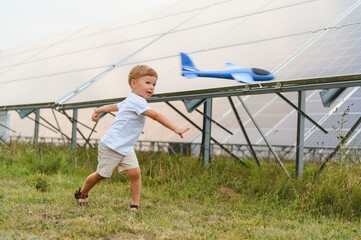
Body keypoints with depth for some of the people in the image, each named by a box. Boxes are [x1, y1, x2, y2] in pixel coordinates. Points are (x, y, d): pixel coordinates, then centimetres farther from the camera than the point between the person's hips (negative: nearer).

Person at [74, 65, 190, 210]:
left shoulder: (130, 101, 11)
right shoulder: (137, 101, -22)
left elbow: (114, 106, 27)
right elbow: (156, 116, -32)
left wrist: (98, 111, 42)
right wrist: (176, 129, -37)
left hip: (126, 148, 9)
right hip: (111, 147, -9)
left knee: (135, 172, -9)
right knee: (101, 175, 8)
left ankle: (135, 205, -5)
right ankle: (81, 193, 32)